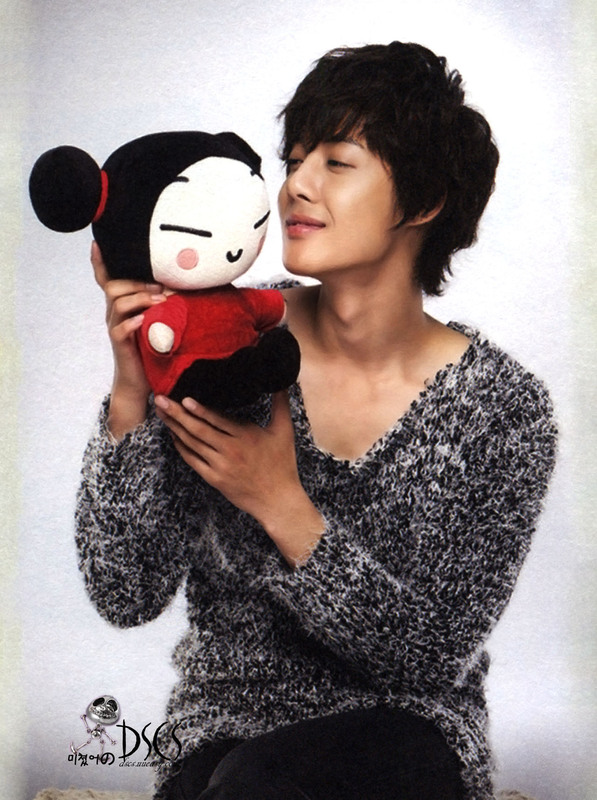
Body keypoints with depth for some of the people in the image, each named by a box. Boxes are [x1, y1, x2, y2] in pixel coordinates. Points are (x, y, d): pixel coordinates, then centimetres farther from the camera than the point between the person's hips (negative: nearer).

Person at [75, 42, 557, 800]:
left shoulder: (505, 408, -12)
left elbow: (434, 658, -12)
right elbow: (126, 595, -8)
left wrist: (281, 507, -22)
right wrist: (131, 395, -20)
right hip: (227, 729, 2)